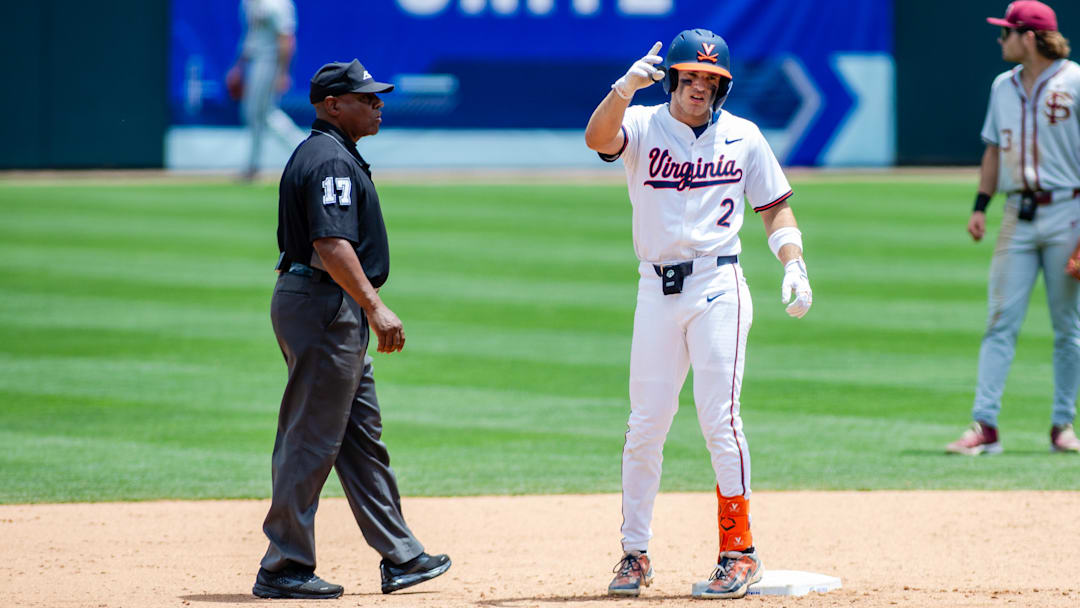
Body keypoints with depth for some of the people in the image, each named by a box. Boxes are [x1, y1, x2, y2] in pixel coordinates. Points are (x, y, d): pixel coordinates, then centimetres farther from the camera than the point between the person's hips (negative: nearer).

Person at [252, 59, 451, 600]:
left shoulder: (317, 153, 18)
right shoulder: (332, 160, -15)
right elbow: (332, 244, -26)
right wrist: (374, 307, -29)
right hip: (325, 306, -11)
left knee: (363, 438, 12)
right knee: (312, 440, -7)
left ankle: (400, 558, 16)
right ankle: (285, 570, -5)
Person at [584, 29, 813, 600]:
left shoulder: (743, 137, 7)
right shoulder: (643, 126, 2)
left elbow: (775, 206, 13)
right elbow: (598, 137, -20)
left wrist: (793, 264, -3)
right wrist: (627, 85, -36)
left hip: (718, 288, -1)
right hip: (656, 290, 1)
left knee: (718, 418, -9)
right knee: (644, 426, 3)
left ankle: (739, 551, -3)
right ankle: (635, 553, 12)